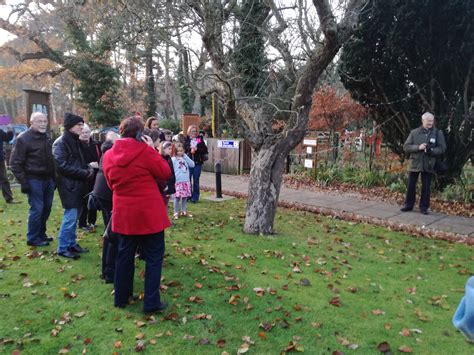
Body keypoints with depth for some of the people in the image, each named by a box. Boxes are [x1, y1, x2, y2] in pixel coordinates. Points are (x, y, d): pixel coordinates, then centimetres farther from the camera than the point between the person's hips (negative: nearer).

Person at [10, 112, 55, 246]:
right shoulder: (23, 138, -9)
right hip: (34, 180, -7)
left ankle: (41, 234, 28)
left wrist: (54, 178, 12)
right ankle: (33, 238, 11)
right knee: (37, 209, -3)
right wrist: (23, 182, -14)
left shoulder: (48, 138, 11)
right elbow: (15, 163, -10)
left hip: (48, 179, 7)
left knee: (46, 208, 12)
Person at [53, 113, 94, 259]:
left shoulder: (75, 141, 14)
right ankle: (63, 248, 5)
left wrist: (88, 169, 2)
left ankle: (71, 243, 24)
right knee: (70, 216, -7)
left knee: (73, 216, 14)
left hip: (77, 184, 9)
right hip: (68, 184, -9)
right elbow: (62, 166, -20)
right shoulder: (60, 143, -13)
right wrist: (83, 173, -18)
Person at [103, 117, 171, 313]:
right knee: (154, 256, 6)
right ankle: (151, 302, 9)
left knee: (125, 255, 18)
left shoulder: (109, 156, 3)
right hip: (149, 212, -5)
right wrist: (152, 150, -1)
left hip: (123, 213, 6)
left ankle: (121, 297, 29)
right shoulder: (144, 150, -14)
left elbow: (111, 183, 14)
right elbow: (165, 173, -5)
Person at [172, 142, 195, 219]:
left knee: (185, 197, 9)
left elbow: (192, 165, -2)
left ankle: (183, 211, 21)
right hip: (177, 181, -4)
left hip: (186, 181, 4)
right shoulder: (173, 159, -3)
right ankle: (175, 212, 8)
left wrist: (185, 156, -5)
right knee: (177, 197, -3)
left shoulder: (185, 158, 10)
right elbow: (171, 171, -3)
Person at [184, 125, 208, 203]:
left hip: (198, 163, 0)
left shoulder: (200, 139, 7)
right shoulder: (186, 139, 5)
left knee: (196, 181, 4)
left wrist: (196, 149, -12)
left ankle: (195, 197, 12)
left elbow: (205, 150, 1)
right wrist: (190, 149, -17)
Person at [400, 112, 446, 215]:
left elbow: (442, 148, 0)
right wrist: (418, 147, -17)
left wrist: (432, 150, -19)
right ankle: (408, 205, 20)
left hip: (428, 165, 0)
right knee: (411, 186, 7)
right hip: (414, 163, 0)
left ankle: (424, 207, 17)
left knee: (426, 187, 6)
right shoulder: (414, 132, 2)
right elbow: (406, 147, -1)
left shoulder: (438, 133, 2)